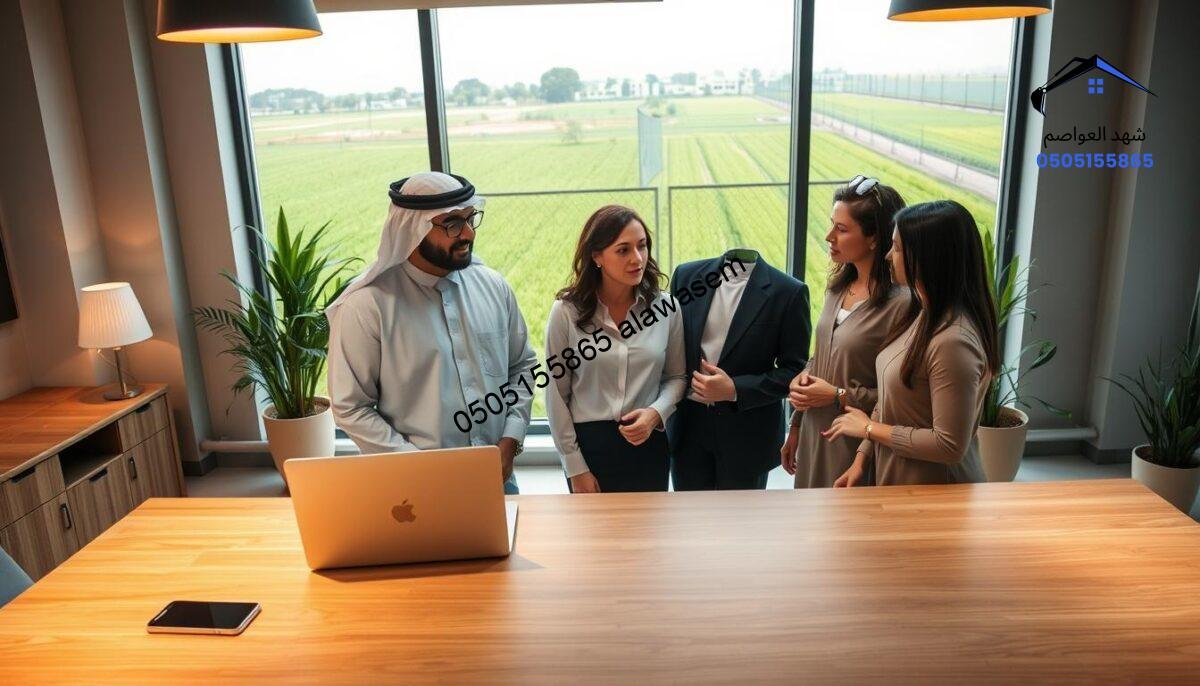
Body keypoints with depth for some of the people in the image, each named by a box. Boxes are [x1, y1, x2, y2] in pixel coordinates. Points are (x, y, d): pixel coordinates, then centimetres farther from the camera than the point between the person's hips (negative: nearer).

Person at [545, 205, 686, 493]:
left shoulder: (665, 307, -4)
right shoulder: (566, 312, -10)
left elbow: (676, 376, 6)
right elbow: (556, 393, -5)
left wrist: (656, 412, -14)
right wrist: (575, 467, -5)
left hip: (648, 444, 2)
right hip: (588, 443, -1)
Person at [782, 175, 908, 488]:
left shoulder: (901, 303, -21)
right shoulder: (839, 286, 3)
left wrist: (840, 397, -18)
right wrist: (795, 428, 9)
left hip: (856, 448, -7)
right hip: (814, 435, 7)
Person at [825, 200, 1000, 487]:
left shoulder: (953, 341, -27)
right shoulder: (922, 315, 1)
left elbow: (950, 445, -26)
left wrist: (868, 428, -15)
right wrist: (861, 459, 3)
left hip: (933, 487, -8)